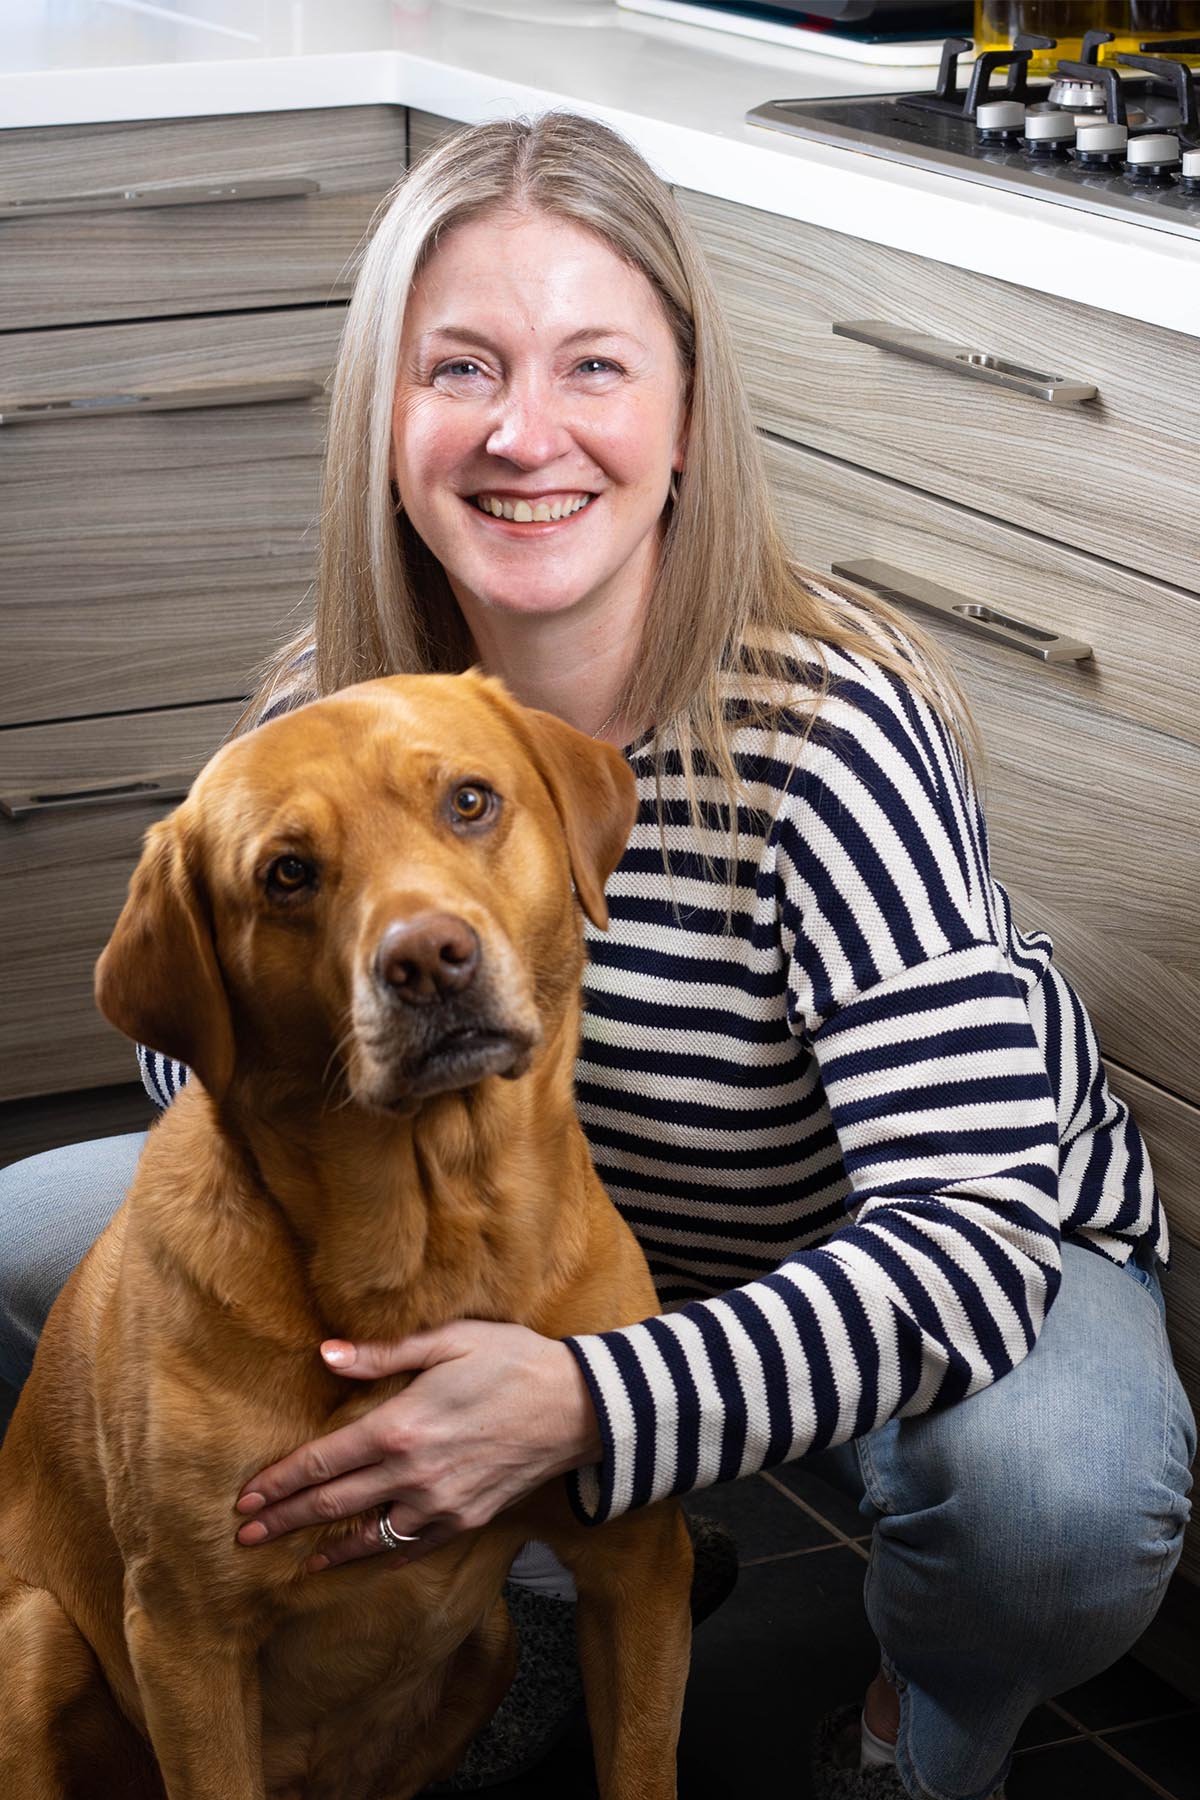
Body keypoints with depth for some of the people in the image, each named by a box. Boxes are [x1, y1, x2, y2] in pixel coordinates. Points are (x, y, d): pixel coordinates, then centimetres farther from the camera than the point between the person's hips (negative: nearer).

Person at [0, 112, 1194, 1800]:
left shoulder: (831, 733, -33)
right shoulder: (336, 710, -16)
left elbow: (976, 1223, -39)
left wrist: (580, 1403, -51)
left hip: (960, 1259, -5)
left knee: (1059, 1499, -39)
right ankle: (603, 1565, 12)